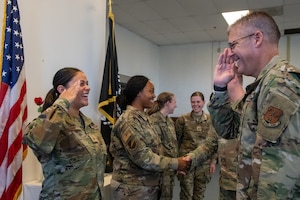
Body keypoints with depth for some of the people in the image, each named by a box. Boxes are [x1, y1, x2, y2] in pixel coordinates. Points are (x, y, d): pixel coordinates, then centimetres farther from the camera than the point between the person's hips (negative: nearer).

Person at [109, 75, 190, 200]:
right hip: (134, 189, -9)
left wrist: (174, 163, 6)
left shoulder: (143, 117, 9)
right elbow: (142, 157, -25)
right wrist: (175, 164, -18)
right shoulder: (129, 121, -21)